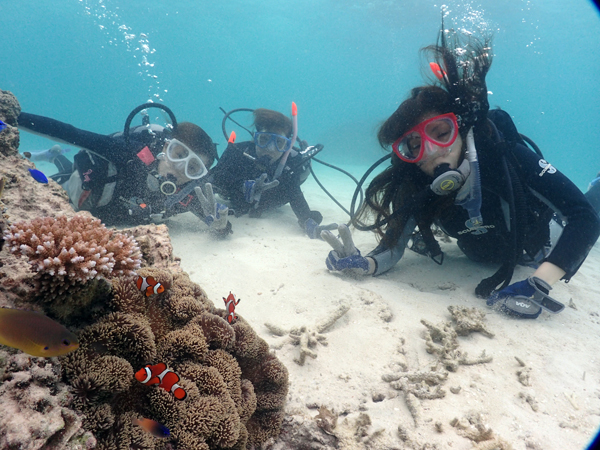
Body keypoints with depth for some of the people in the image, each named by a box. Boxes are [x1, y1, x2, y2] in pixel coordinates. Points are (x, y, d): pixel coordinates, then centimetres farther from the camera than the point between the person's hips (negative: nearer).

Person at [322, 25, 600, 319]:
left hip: (540, 248, -2)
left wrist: (538, 287, -54)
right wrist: (366, 264, -57)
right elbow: (393, 246, -34)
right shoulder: (414, 185, -33)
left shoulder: (506, 155, -42)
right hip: (484, 258, 2)